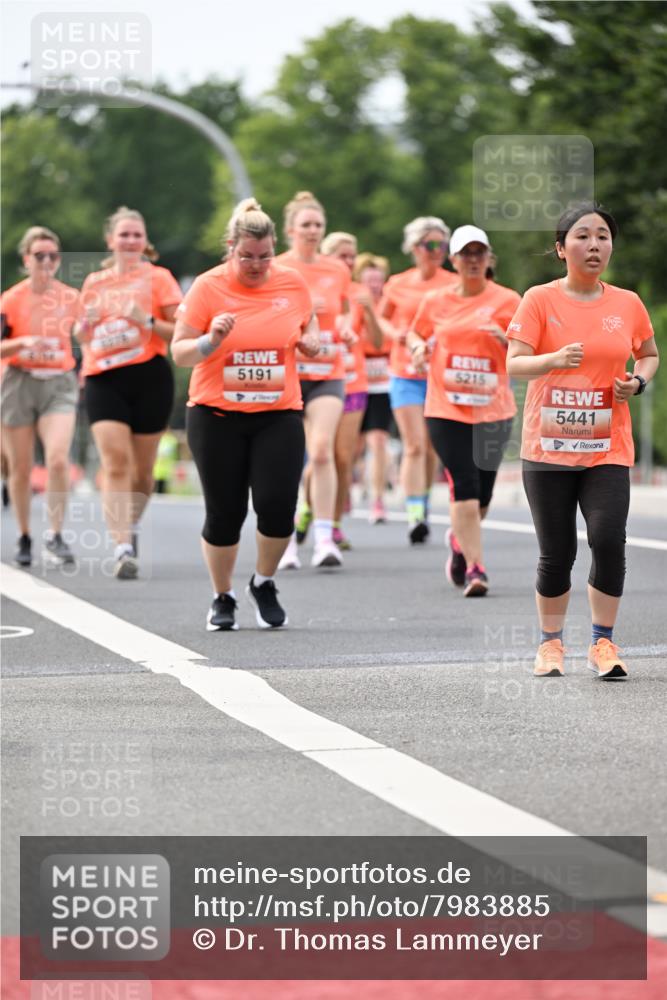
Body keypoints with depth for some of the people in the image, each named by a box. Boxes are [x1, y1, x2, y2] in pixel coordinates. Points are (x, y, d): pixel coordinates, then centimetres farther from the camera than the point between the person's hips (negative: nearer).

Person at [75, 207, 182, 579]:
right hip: (103, 379, 2)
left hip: (149, 378, -2)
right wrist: (86, 323, 3)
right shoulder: (95, 282, 15)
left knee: (141, 468, 6)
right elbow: (82, 336, 25)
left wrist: (148, 321, -18)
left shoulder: (157, 277, 4)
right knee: (115, 462, -14)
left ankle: (131, 527, 32)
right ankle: (123, 548, -19)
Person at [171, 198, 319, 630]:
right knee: (224, 513, 0)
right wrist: (212, 339, -23)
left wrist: (311, 340, 0)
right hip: (217, 416, -1)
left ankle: (264, 584, 16)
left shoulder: (293, 282, 4)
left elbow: (309, 323, 23)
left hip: (279, 415, 2)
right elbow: (180, 353, -4)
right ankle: (223, 599, 21)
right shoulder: (208, 287, -5)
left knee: (278, 505, -11)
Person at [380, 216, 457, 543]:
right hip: (406, 372, 0)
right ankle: (414, 516, -16)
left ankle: (423, 509, 26)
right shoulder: (398, 284, 5)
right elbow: (382, 317, 19)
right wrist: (395, 333, -1)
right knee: (414, 446, -11)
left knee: (431, 448, 9)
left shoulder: (453, 284, 2)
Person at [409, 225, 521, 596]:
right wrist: (418, 347, 1)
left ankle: (461, 539, 39)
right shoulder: (435, 301, 7)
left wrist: (508, 340, -18)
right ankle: (475, 567, -12)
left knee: (482, 492, 9)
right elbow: (416, 333, 23)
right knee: (464, 486, -13)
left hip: (493, 409, 0)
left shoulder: (507, 301, 1)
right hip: (446, 408, 0)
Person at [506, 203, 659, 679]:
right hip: (548, 448, -1)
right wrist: (554, 360, -28)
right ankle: (551, 644, 20)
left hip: (608, 449, 1)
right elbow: (514, 364, -9)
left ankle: (603, 643, 0)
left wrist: (638, 381, -1)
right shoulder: (540, 300, -3)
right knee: (557, 553, 3)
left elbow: (650, 355, 21)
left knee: (609, 541, -14)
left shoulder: (628, 304, 5)